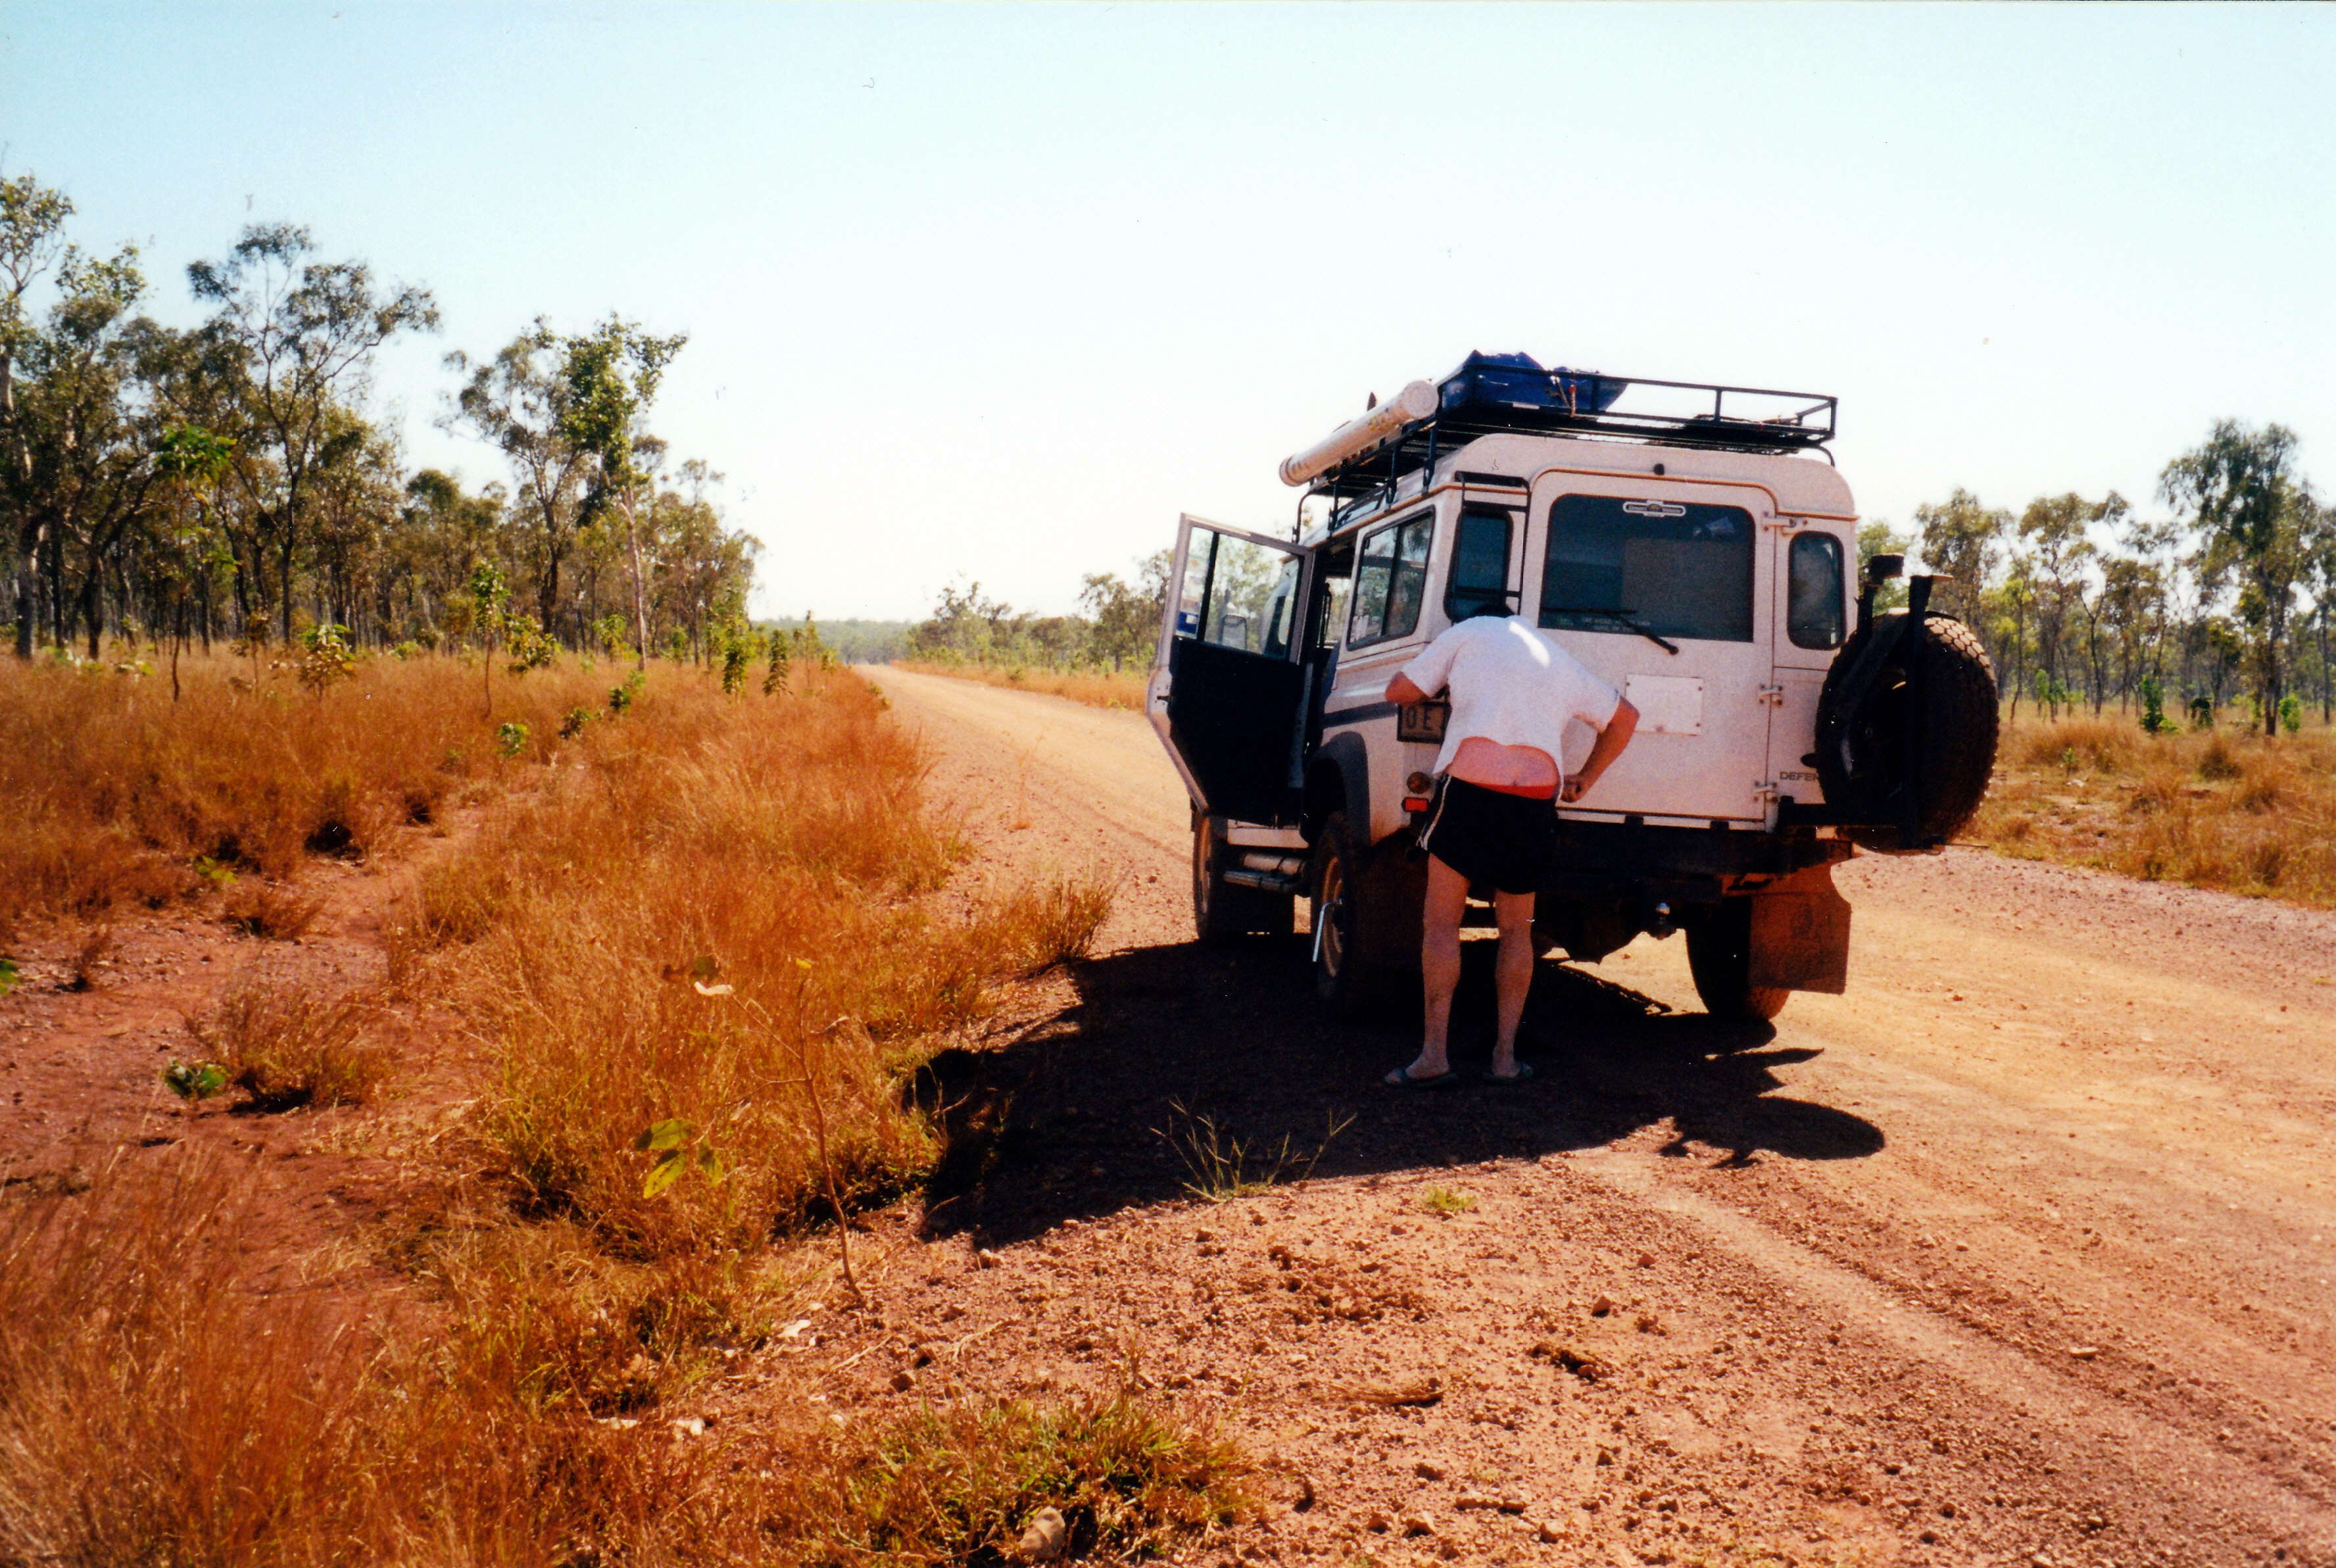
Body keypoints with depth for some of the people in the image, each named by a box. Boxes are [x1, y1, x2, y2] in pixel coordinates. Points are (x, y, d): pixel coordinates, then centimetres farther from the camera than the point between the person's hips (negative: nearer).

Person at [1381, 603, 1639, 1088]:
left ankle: (1434, 1055, -3)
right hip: (1539, 790, 3)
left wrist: (1444, 680, 35)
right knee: (1516, 929, 16)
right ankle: (1505, 1056, 12)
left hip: (1471, 780, -3)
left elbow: (1398, 692, 16)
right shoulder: (1562, 662, 27)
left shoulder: (1470, 631, 16)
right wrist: (1585, 779, 37)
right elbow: (1625, 717, 37)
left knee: (1442, 923, 3)